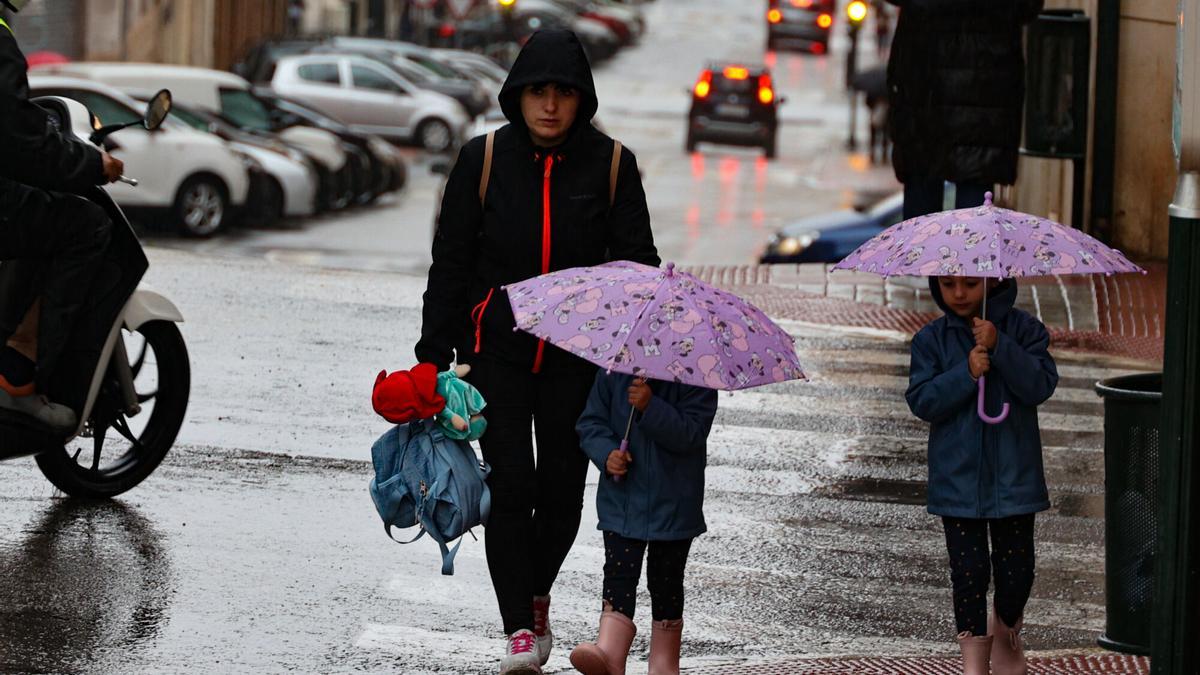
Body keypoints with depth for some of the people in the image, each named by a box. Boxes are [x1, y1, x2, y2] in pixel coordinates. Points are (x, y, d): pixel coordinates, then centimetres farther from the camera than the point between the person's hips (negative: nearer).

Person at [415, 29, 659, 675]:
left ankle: (536, 594, 33)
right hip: (498, 348, 0)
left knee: (562, 488, 6)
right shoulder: (483, 158, -1)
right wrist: (434, 353, 0)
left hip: (578, 355, 1)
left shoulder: (611, 164, -2)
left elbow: (636, 262, 3)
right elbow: (450, 262, 4)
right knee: (509, 485, -7)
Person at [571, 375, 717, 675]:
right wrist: (607, 453, -15)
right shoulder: (612, 375, 0)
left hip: (674, 506, -2)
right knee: (619, 573, -11)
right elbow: (590, 423, 4)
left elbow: (692, 433, -19)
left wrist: (651, 407, -30)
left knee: (665, 581, 9)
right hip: (622, 501, 2)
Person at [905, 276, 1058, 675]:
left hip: (1014, 475, 0)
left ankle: (1006, 634, 34)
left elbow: (1041, 385, -13)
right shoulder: (931, 340, -1)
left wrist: (999, 346, -23)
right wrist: (966, 373, -20)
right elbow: (921, 402, -8)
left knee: (1017, 567, 5)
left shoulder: (1024, 329, -2)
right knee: (969, 571, 0)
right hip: (958, 478, 0)